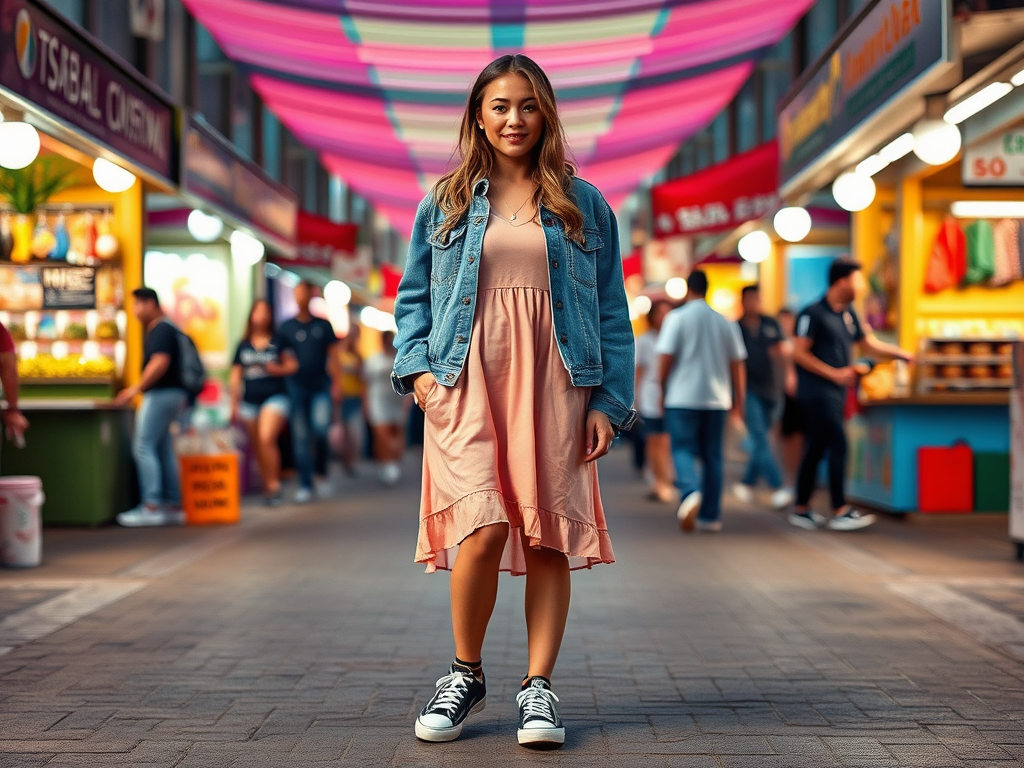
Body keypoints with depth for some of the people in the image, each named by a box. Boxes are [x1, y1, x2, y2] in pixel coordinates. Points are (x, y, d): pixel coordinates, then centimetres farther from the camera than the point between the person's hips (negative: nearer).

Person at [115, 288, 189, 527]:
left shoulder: (162, 329, -12)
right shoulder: (160, 329, 19)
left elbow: (160, 363, -23)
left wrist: (137, 389, -19)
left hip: (161, 394, -10)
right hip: (171, 395, 10)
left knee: (144, 446, -10)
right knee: (163, 449, 10)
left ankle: (151, 506, -13)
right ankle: (173, 505, 11)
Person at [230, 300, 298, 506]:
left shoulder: (278, 343, 3)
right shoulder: (243, 346, 11)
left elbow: (293, 365, 4)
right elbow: (236, 376, 13)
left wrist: (279, 369, -16)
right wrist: (234, 403, 9)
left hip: (274, 397, -4)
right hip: (249, 402, 4)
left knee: (266, 438, -22)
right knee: (258, 447, 5)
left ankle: (274, 485, -15)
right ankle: (268, 487, 14)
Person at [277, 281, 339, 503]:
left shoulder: (323, 325, 9)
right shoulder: (286, 327, 8)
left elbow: (333, 355, 8)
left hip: (321, 385, -1)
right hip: (297, 386, 1)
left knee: (320, 425, -20)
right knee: (300, 436, -1)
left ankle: (320, 468, 7)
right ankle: (306, 485, 3)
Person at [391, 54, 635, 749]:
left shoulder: (583, 205, 12)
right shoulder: (446, 202, 14)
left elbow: (612, 311, 10)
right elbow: (413, 295, 16)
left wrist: (609, 401, 2)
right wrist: (418, 365, -1)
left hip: (554, 382, 1)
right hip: (467, 379, -1)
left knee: (549, 534, -3)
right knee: (483, 523, -16)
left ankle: (539, 688, 7)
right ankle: (466, 675, 4)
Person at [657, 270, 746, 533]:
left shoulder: (677, 318, -4)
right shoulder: (725, 323, 7)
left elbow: (665, 358, -9)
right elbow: (737, 365, 9)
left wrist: (663, 390, 5)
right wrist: (738, 402, 15)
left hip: (682, 396, -3)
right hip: (716, 399, 4)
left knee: (683, 450, -1)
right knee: (712, 455, 9)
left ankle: (691, 491, -29)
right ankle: (711, 516, 11)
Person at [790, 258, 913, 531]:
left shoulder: (849, 314, 14)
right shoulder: (813, 313, -11)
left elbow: (871, 343, 23)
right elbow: (799, 353, -14)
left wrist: (902, 354, 16)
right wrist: (834, 373, -16)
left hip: (835, 393, 8)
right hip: (817, 392, -8)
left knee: (816, 450, 11)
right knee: (838, 446, -12)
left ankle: (801, 510, 16)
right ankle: (840, 512, -9)